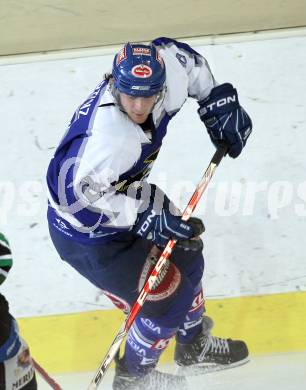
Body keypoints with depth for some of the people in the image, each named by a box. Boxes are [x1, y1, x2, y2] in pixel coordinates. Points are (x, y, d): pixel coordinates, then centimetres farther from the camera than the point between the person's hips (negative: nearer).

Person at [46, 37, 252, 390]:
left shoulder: (164, 71, -17)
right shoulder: (111, 136, -42)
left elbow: (178, 54, 4)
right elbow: (76, 190, -39)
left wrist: (219, 103, 3)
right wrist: (143, 214, -35)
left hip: (122, 205, 9)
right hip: (87, 235, -9)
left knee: (185, 260, 22)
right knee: (166, 298, 0)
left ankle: (194, 346, 49)